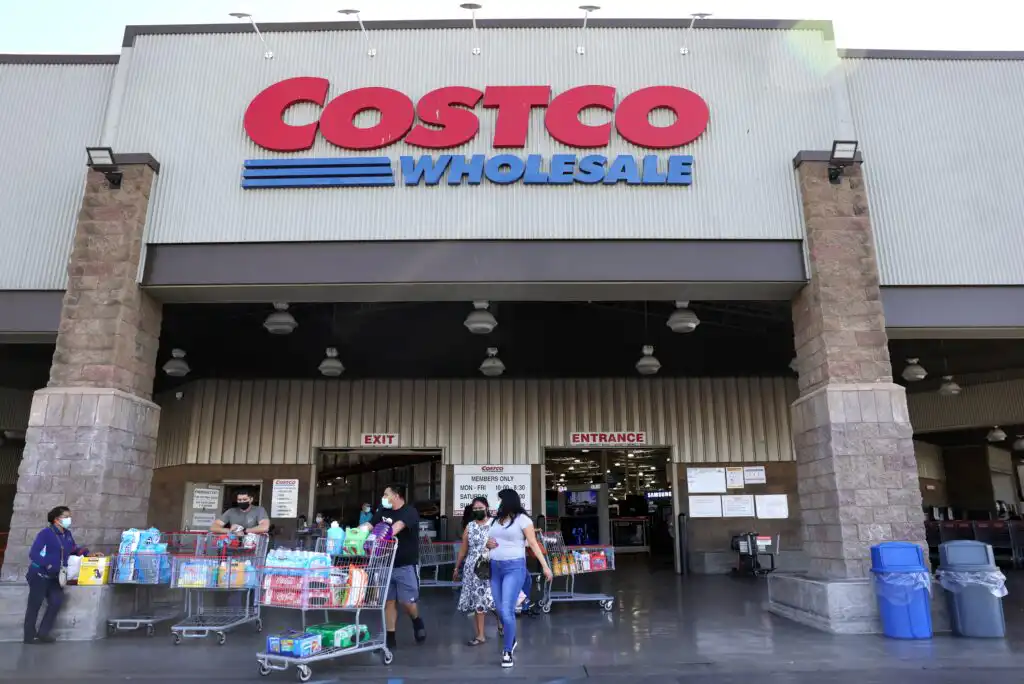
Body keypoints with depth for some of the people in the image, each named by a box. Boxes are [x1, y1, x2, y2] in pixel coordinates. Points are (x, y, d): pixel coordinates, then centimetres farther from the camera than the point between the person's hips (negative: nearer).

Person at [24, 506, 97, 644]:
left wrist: (89, 554, 3)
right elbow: (33, 554, -20)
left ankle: (43, 632, 12)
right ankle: (30, 636, 15)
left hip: (55, 577, 7)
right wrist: (49, 566, -24)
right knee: (34, 605, 3)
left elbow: (74, 550, 17)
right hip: (39, 575, -7)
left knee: (57, 602, 0)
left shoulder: (67, 534, 5)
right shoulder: (45, 533, -17)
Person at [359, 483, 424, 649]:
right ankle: (390, 637, 17)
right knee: (389, 601, 8)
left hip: (406, 565, -5)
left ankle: (417, 621, 27)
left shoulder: (409, 511, -12)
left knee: (407, 602, -3)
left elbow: (398, 526, -30)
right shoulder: (383, 511, 8)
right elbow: (368, 525, -4)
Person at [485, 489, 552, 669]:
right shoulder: (496, 520, 15)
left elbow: (533, 544, -9)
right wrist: (488, 544, 2)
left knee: (507, 610, -13)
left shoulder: (522, 519, -4)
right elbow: (490, 542, 26)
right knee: (501, 611, 8)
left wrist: (545, 565, -17)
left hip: (514, 568, -6)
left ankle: (508, 651, 1)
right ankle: (512, 640, 32)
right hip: (495, 568, 6)